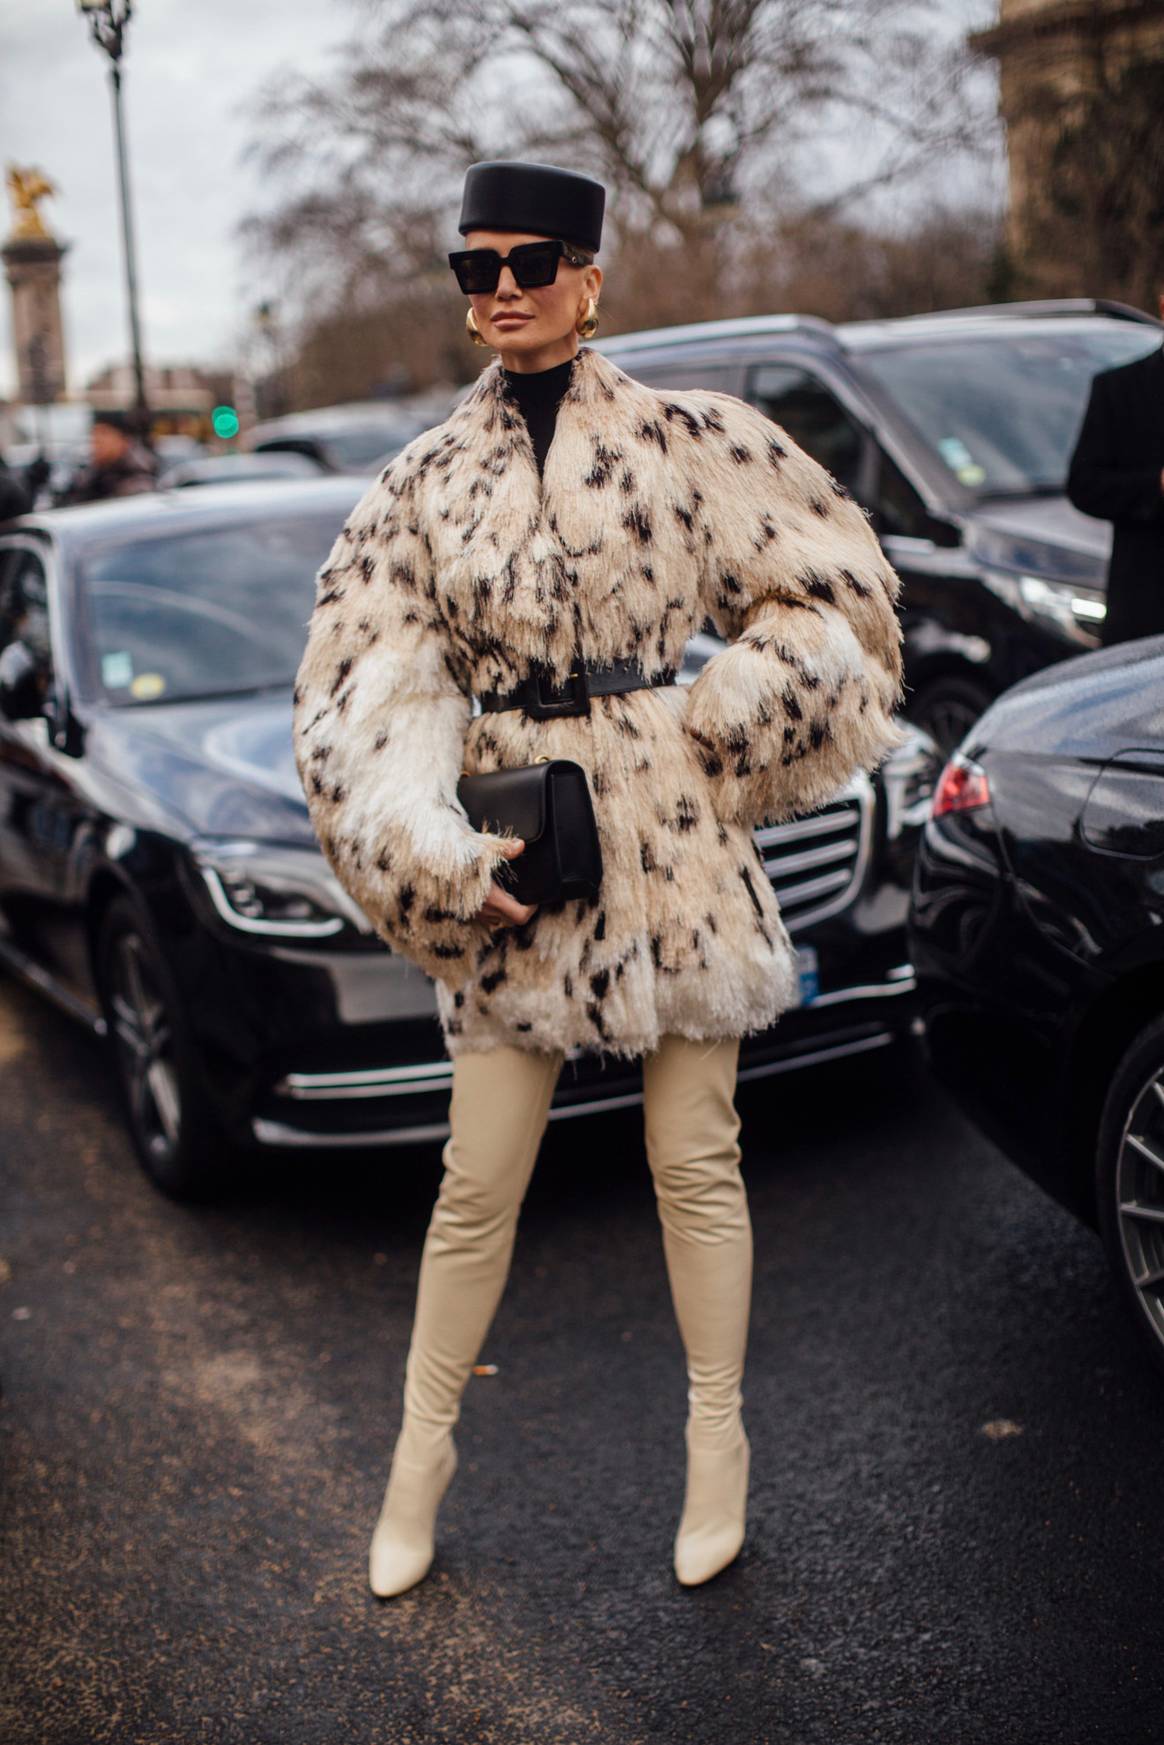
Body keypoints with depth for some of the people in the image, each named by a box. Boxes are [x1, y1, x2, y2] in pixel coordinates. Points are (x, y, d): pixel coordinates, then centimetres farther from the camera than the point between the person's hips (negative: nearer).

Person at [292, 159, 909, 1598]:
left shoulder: (688, 439, 1)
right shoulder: (424, 480, 7)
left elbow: (838, 594, 5)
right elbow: (368, 692, 1)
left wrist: (705, 728, -4)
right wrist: (439, 855, -13)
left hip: (671, 844, -1)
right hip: (507, 856, 2)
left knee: (695, 1160, 8)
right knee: (478, 1183, 7)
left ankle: (717, 1442, 27)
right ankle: (421, 1451, 26)